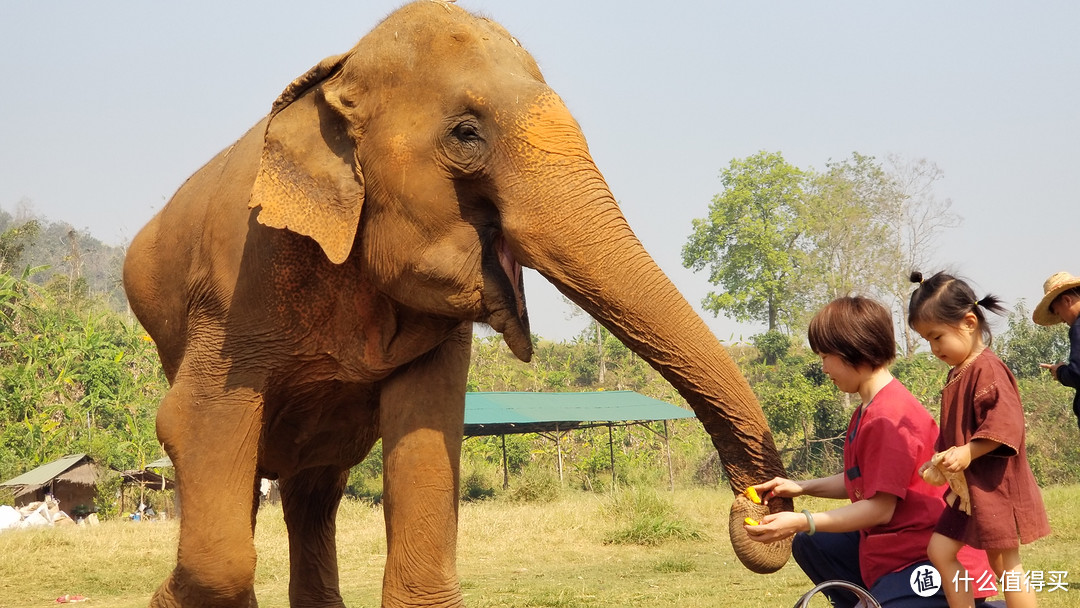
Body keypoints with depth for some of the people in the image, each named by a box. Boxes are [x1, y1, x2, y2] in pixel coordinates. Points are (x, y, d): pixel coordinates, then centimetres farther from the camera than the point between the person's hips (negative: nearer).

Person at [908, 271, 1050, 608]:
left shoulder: (987, 369, -16)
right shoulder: (956, 375, 14)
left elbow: (1005, 423, -24)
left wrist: (968, 452, -28)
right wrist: (942, 460, 9)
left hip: (995, 485, -10)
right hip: (967, 486, 10)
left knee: (1004, 563, -4)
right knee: (939, 550, 6)